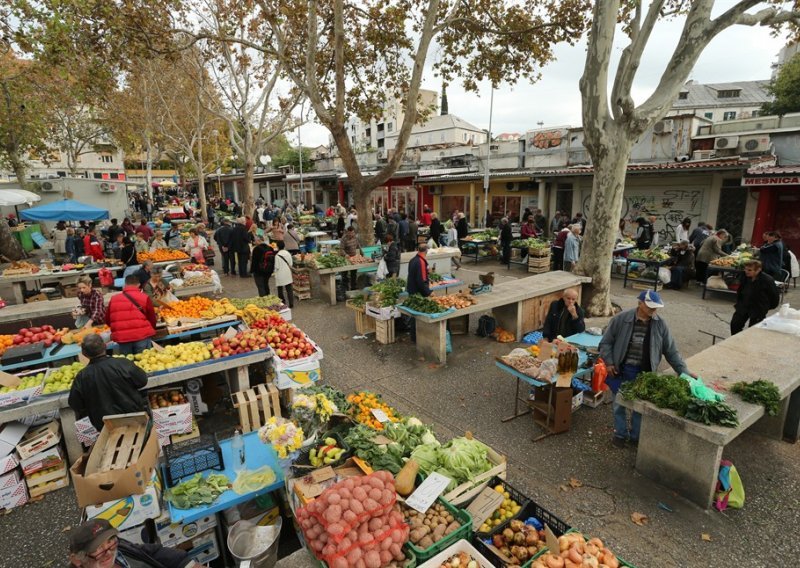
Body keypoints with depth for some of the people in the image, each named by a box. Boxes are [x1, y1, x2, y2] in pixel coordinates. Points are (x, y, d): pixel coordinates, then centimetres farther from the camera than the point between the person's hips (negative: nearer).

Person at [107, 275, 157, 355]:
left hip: (121, 338, 3)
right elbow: (152, 318, 3)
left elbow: (108, 320, 18)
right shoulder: (144, 298, -1)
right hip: (142, 336, -3)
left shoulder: (114, 299, 8)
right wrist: (150, 330, 23)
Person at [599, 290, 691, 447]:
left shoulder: (660, 325, -5)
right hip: (621, 370, -2)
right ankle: (620, 434, 32)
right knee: (620, 403, 12)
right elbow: (606, 342, -5)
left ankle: (636, 436, 35)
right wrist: (609, 362, -12)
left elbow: (671, 351, 3)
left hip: (644, 372, 2)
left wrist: (683, 371, -2)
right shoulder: (621, 319, -13)